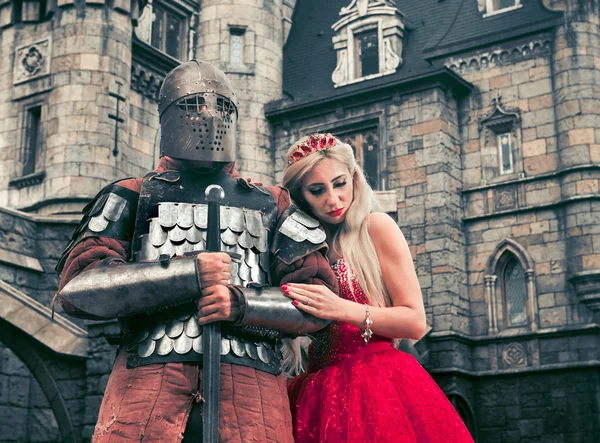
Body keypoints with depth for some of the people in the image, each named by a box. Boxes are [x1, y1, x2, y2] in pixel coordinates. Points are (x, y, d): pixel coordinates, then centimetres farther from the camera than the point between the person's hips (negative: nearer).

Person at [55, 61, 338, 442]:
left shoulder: (271, 206, 21)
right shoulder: (132, 198, 17)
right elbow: (77, 287, 1)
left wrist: (243, 305, -7)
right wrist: (188, 274, -7)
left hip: (251, 381, 1)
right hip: (149, 377, -1)